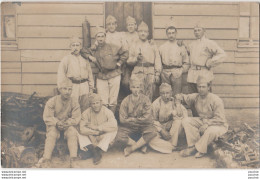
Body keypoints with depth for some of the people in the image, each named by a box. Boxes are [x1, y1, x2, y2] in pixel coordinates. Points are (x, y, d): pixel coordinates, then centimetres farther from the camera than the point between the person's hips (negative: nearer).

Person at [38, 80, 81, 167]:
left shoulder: (74, 102, -4)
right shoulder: (52, 101, -7)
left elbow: (76, 118, -7)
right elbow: (47, 117, -9)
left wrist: (67, 123, -26)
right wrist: (57, 123, -28)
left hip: (68, 125, 1)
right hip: (53, 125, 0)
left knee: (73, 133, -30)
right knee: (51, 135, -31)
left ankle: (73, 159, -34)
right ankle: (46, 159, -35)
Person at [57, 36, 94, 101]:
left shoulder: (85, 59, 13)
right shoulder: (66, 59, 3)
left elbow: (89, 73, 17)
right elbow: (61, 75, 0)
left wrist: (91, 87, 14)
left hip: (84, 86, 3)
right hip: (72, 86, -3)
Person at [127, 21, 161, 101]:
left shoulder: (152, 45, 13)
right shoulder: (134, 46, 13)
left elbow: (157, 61, 9)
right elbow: (129, 61, 12)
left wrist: (157, 74, 1)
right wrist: (136, 58, -8)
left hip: (150, 73, 0)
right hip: (138, 73, 0)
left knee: (149, 97, -2)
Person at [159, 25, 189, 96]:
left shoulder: (181, 47, 11)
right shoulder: (162, 47, 14)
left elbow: (186, 62, 12)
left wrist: (181, 71, -2)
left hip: (177, 74, -1)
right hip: (165, 74, 1)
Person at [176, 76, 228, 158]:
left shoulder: (216, 100, -21)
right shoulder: (196, 97, -2)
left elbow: (219, 119, -22)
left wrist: (207, 124, -33)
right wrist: (180, 96, -16)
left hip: (218, 124, -6)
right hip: (202, 121, 6)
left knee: (211, 130, -41)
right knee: (186, 121, -15)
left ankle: (199, 149, -17)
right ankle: (193, 145, -16)